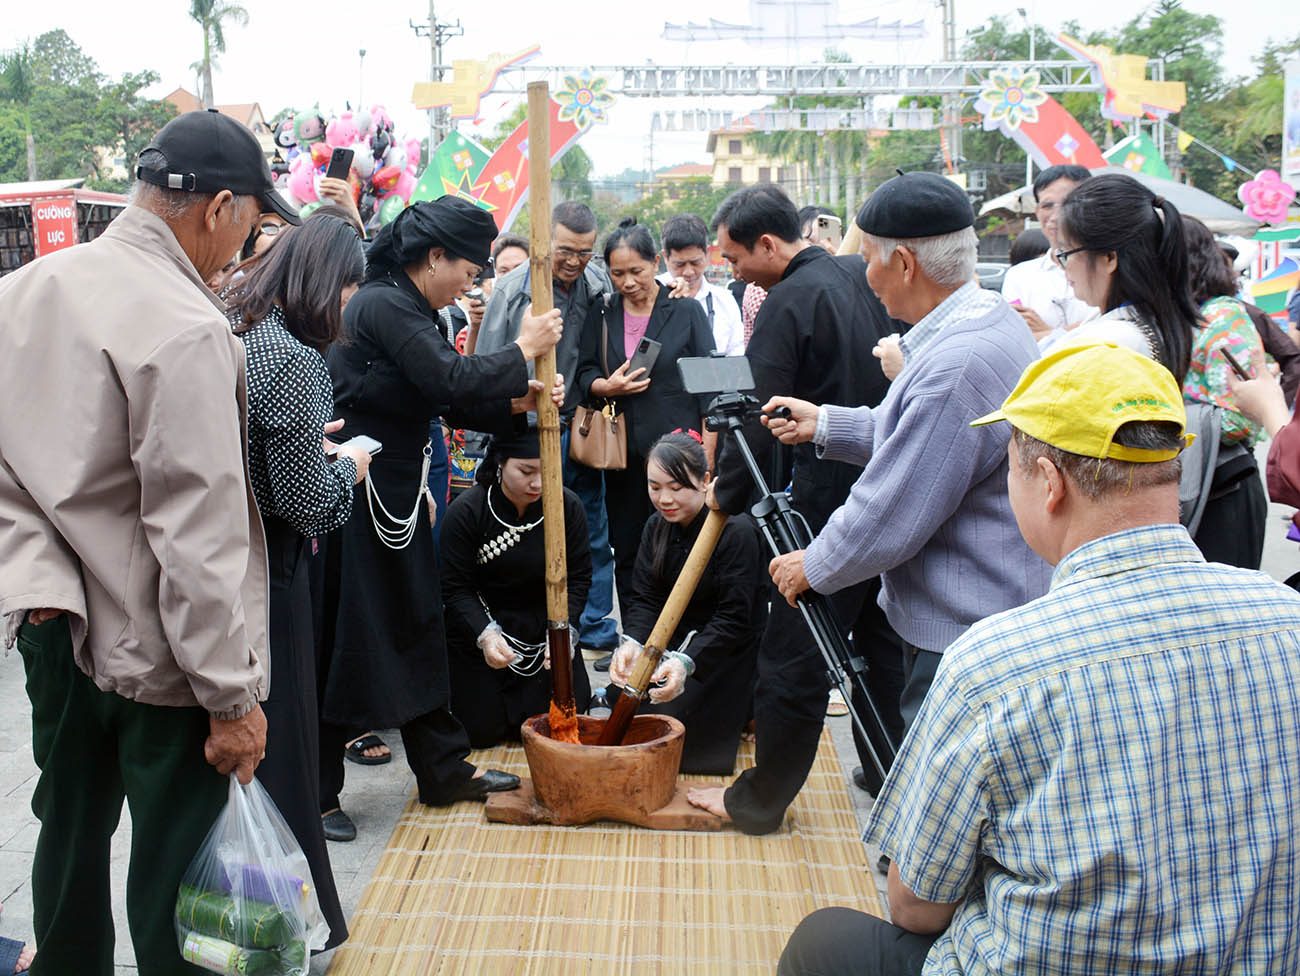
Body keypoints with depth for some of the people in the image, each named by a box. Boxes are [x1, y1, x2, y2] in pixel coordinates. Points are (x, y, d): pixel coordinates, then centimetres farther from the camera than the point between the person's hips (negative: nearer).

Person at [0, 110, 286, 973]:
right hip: (155, 653, -8)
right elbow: (197, 537, -23)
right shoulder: (187, 331, -23)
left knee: (71, 837, 25)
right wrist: (232, 696, -17)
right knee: (172, 871, 8)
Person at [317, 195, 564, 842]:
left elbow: (450, 402, 12)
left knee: (416, 627, 16)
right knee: (346, 637, -1)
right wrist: (523, 350, -12)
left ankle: (444, 770, 28)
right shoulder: (383, 306, -18)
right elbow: (454, 382, -24)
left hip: (395, 492, 10)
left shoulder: (411, 310, 13)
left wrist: (517, 403, -2)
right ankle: (313, 794, 12)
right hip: (355, 494, -10)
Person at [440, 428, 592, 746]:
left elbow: (578, 577, -5)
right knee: (482, 731, -4)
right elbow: (456, 588, -13)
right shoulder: (466, 511, -16)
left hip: (543, 626, 2)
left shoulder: (567, 505, -10)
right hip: (481, 623, -2)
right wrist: (485, 635, -29)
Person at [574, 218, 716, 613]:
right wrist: (605, 387, -12)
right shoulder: (601, 316, 10)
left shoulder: (686, 310, 2)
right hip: (623, 455, 3)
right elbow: (584, 374, 12)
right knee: (627, 554, 7)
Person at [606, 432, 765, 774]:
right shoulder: (656, 527, 0)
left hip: (726, 652, -6)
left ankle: (743, 707, 11)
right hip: (673, 641, 7)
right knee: (619, 695, -8)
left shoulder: (736, 531, -21)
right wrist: (632, 642, -26)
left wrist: (686, 663, -37)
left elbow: (734, 619, -23)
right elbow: (645, 598, -4)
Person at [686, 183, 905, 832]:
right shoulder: (863, 277, 7)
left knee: (793, 652, 1)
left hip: (829, 496, -8)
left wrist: (726, 494, -3)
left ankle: (762, 798, 11)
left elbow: (761, 417, -15)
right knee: (879, 635, 19)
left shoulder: (788, 303, -15)